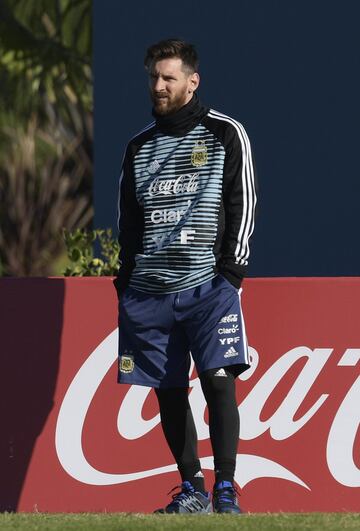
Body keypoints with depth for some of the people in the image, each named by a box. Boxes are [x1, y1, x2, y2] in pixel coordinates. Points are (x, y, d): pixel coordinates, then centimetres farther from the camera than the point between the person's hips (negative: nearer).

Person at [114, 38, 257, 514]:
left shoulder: (225, 134, 3)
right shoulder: (140, 146, 16)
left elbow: (243, 203, 0)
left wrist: (232, 267, -8)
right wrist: (125, 277, 11)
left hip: (207, 283, -5)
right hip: (149, 290, 5)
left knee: (219, 379, -15)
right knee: (168, 391, 3)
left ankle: (225, 489, -13)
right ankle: (191, 488, 12)